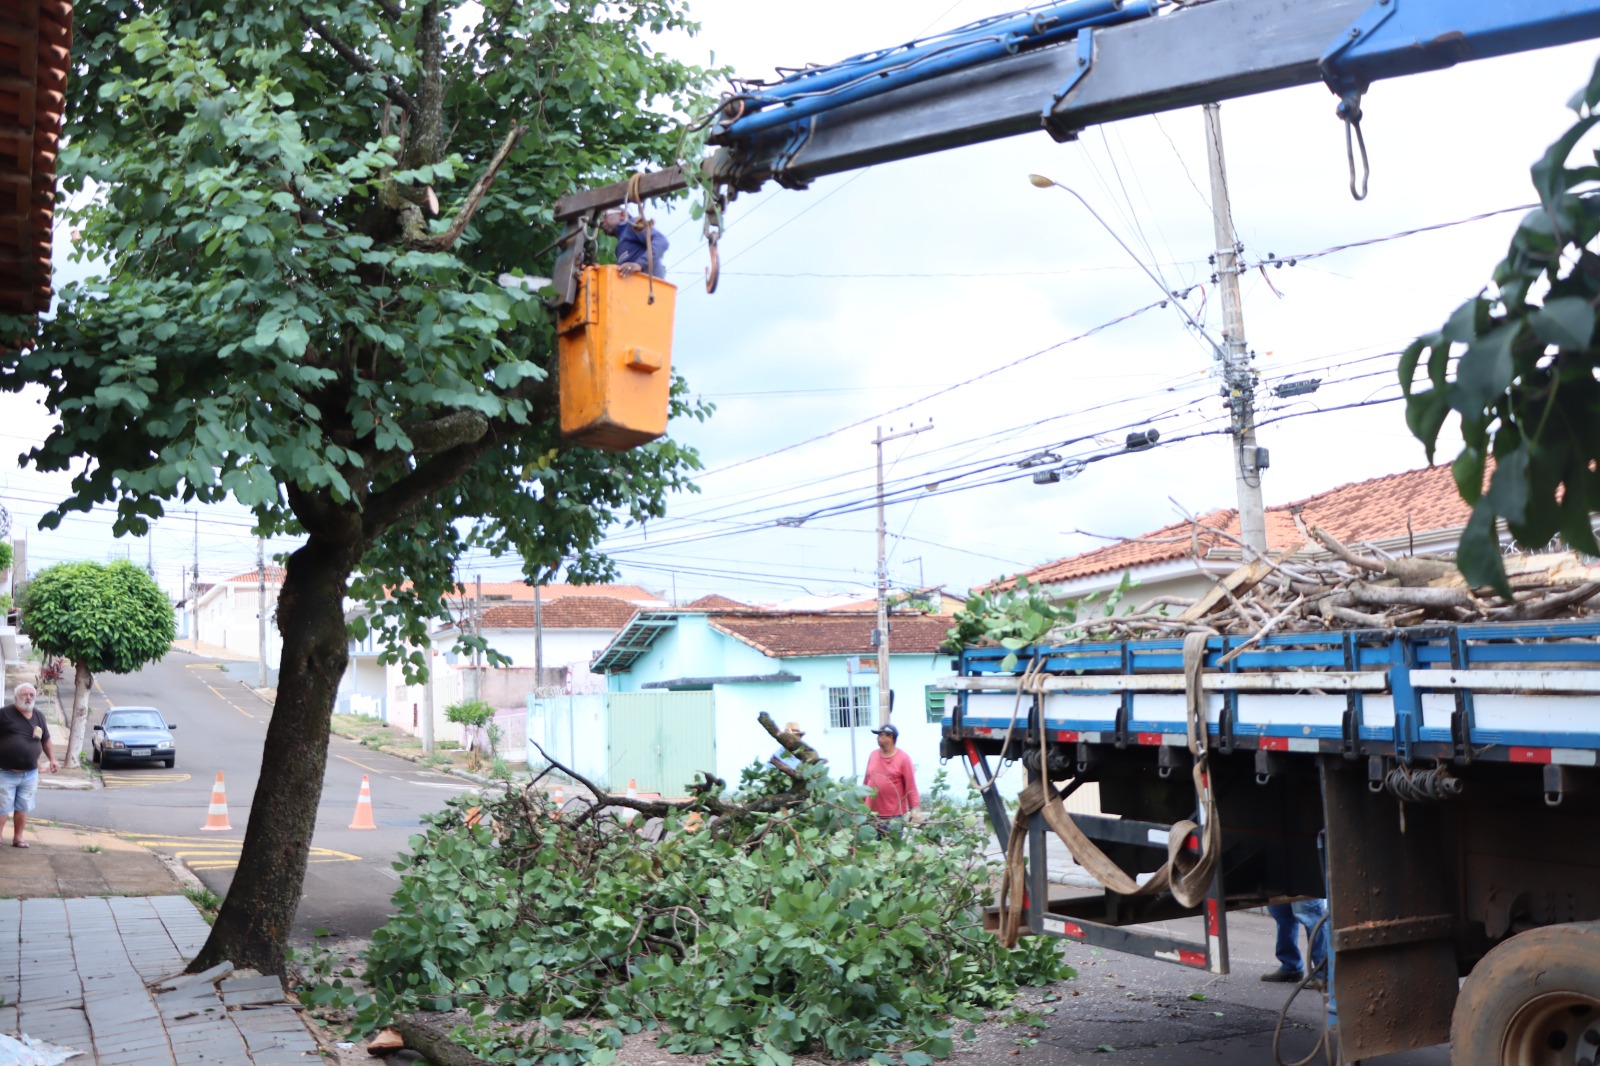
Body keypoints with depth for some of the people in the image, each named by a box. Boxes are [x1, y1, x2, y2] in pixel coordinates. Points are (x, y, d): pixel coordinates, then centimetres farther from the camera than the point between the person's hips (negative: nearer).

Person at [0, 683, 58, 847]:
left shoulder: (39, 716, 9)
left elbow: (46, 740, 20)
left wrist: (52, 759, 14)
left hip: (30, 774, 5)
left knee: (22, 807, 12)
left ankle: (17, 837, 23)